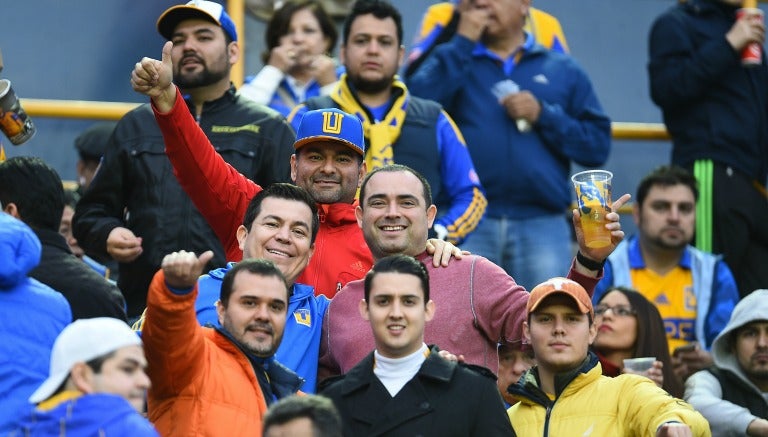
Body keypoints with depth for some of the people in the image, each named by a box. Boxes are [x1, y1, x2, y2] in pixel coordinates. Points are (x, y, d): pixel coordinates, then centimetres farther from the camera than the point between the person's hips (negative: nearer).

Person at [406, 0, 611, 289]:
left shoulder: (562, 70, 15)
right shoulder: (454, 61, 14)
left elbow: (598, 145, 8)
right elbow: (416, 104, -7)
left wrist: (544, 115, -5)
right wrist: (462, 43, -2)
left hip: (541, 225, 1)